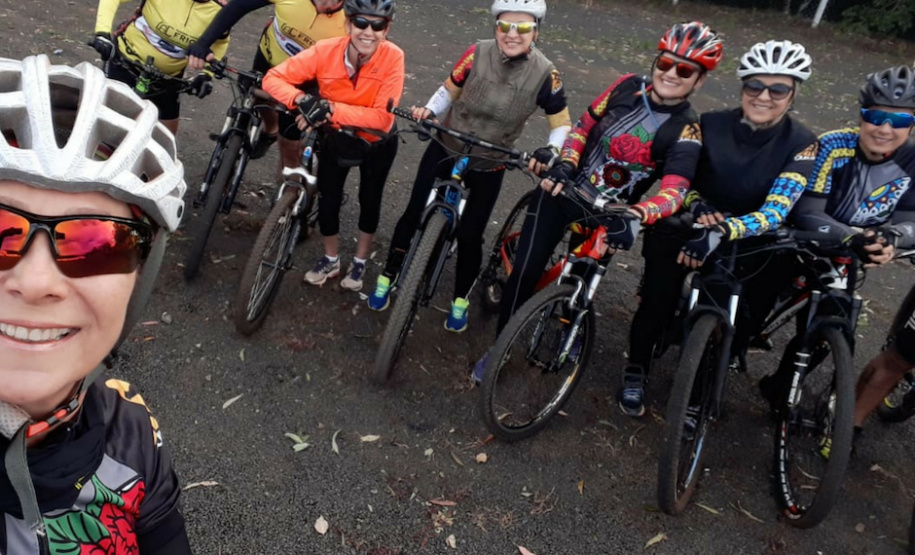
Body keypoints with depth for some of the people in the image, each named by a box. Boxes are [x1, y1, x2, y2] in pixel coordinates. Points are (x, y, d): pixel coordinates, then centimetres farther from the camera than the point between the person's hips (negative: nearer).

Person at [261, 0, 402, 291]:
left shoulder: (393, 57, -32)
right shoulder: (325, 51, -28)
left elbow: (382, 116, -35)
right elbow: (273, 78, -24)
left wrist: (330, 108, -41)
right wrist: (302, 100, -44)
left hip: (377, 143, -1)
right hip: (336, 138, 1)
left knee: (369, 200, 15)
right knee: (328, 200, 7)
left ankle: (359, 262, 40)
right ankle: (331, 260, 34)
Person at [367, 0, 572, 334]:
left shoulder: (544, 74, -16)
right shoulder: (478, 53, -15)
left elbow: (562, 124, -6)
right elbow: (449, 90, 0)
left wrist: (550, 151, -25)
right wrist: (429, 111, -19)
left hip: (488, 166, -1)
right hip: (445, 150, 1)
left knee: (470, 235, 4)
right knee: (414, 214, 5)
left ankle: (460, 299, 29)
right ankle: (388, 276, 27)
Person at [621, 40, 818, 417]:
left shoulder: (801, 145, -11)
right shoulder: (709, 125, -9)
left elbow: (775, 212, -22)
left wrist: (721, 232, -39)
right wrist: (697, 206, -26)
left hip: (748, 243, 1)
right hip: (685, 228, 0)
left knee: (738, 325, -5)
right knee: (658, 304, -10)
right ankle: (635, 371, 17)